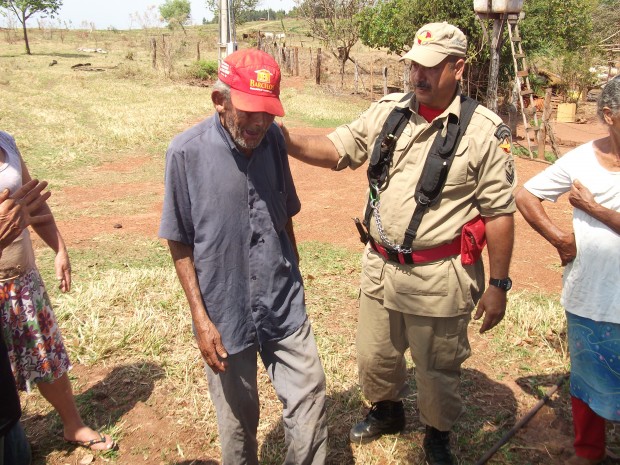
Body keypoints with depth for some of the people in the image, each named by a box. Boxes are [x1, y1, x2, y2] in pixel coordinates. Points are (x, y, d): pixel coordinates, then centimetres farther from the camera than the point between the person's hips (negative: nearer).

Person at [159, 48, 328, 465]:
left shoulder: (273, 139, -2)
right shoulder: (187, 152, -14)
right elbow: (180, 243, -8)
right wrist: (201, 318, -10)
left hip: (285, 306, 3)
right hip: (226, 313, -3)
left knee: (310, 402, 10)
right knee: (239, 417, 16)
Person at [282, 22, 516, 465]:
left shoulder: (484, 131, -11)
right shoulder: (388, 111, 1)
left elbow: (499, 213, -9)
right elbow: (337, 150, 2)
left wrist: (498, 285, -7)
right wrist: (287, 140, -16)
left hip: (438, 278, -4)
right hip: (380, 267, 5)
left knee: (437, 370, 15)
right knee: (374, 358, 22)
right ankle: (387, 410, 53)